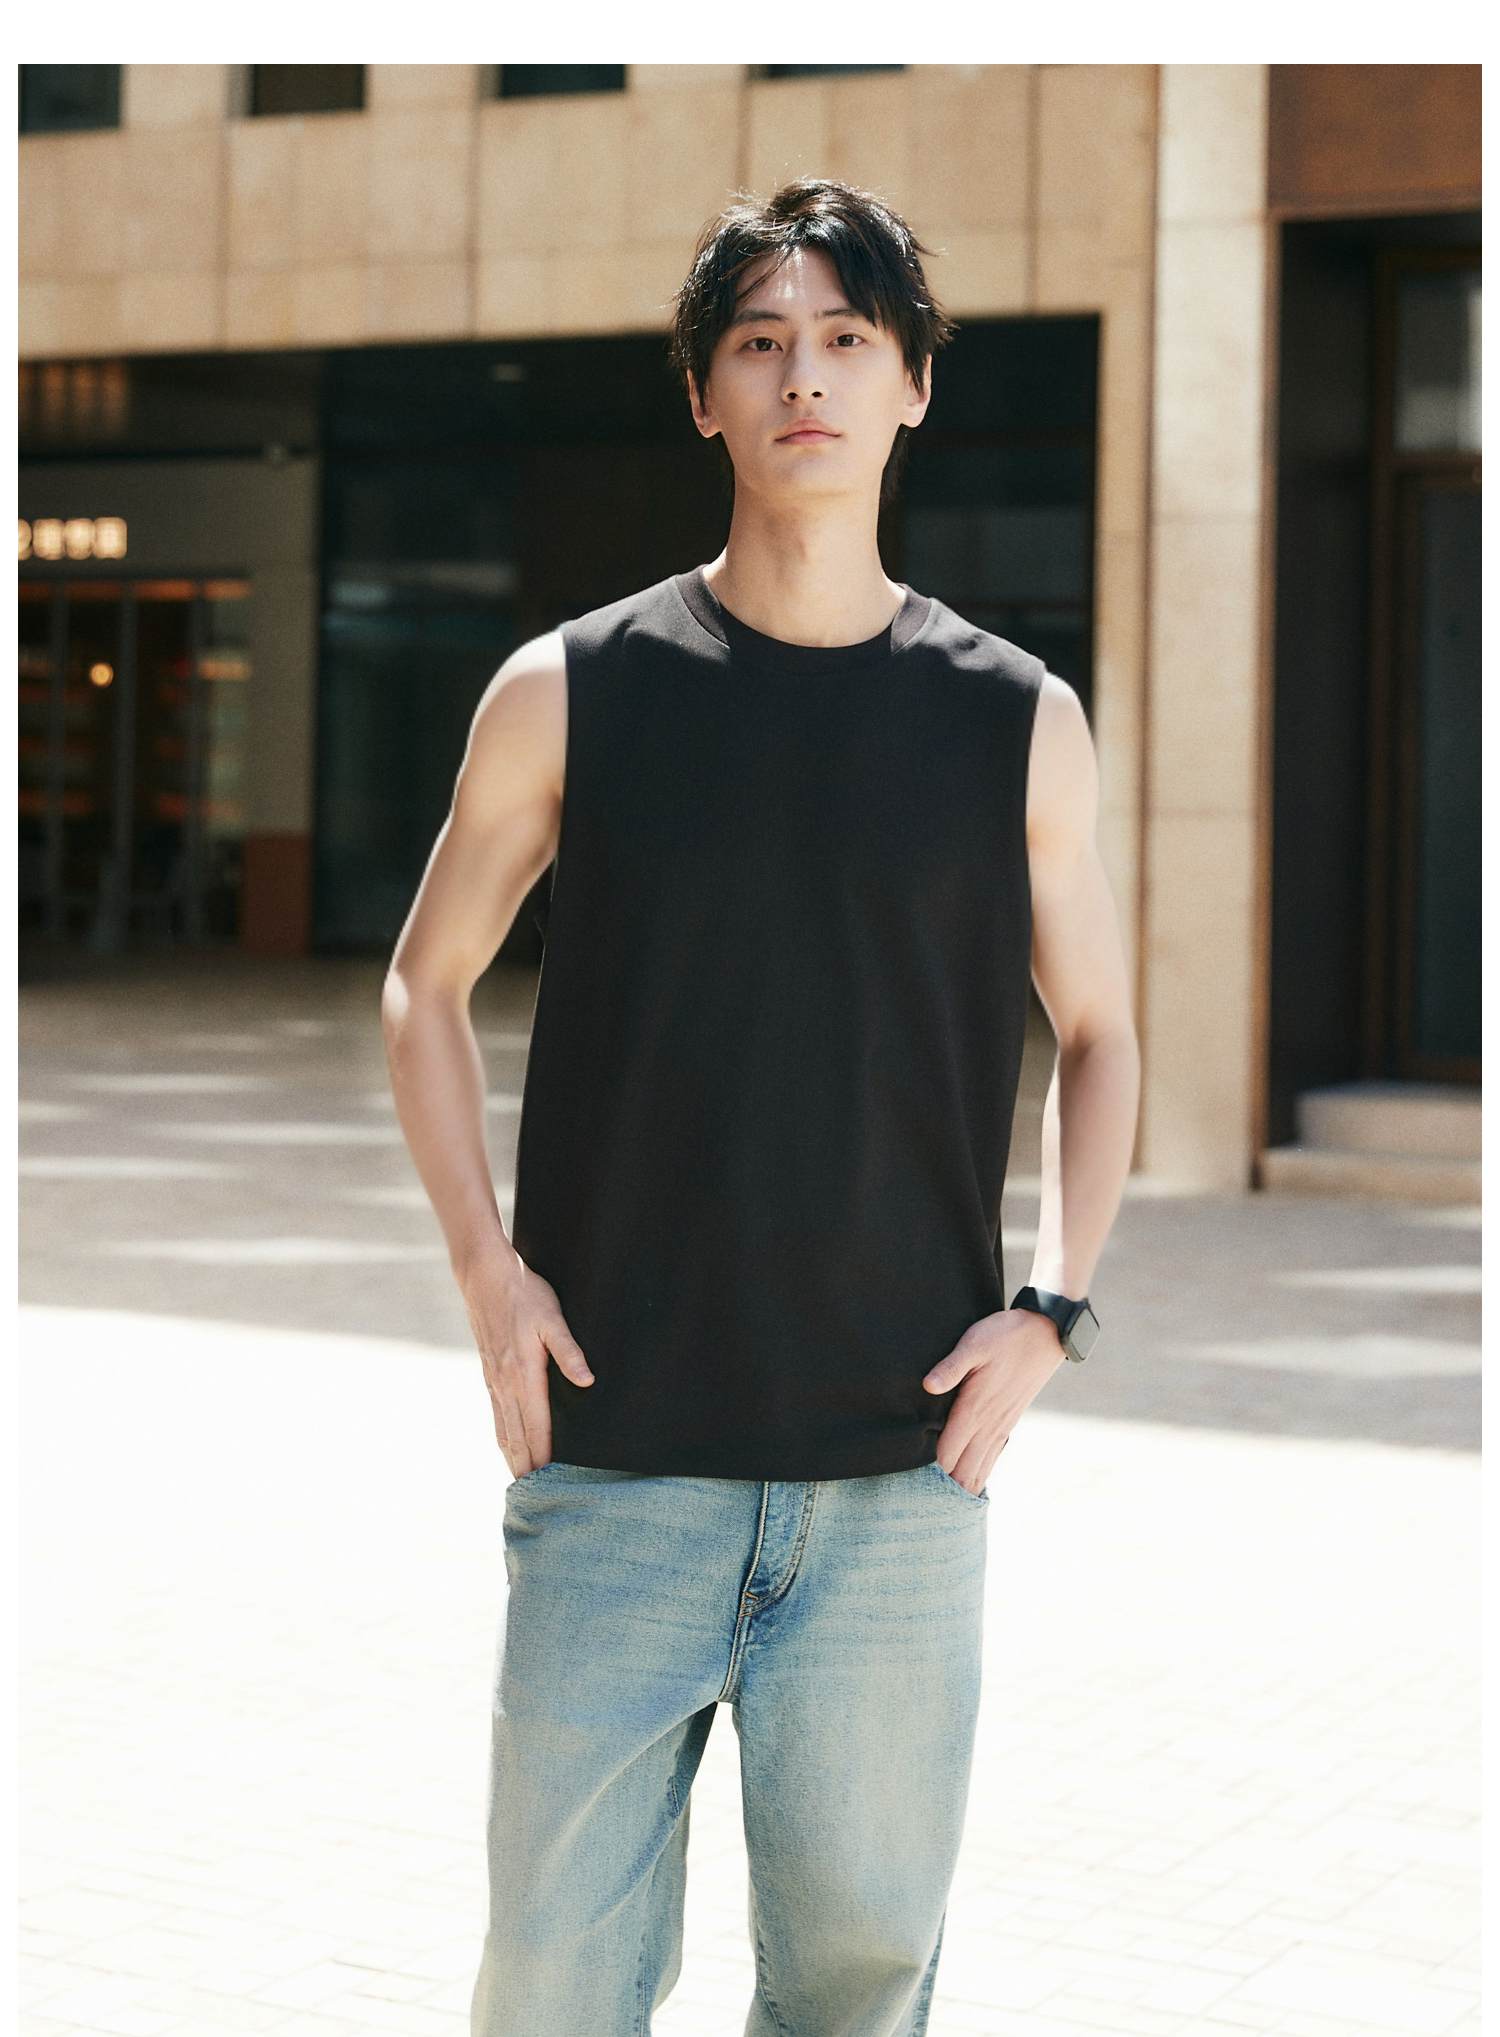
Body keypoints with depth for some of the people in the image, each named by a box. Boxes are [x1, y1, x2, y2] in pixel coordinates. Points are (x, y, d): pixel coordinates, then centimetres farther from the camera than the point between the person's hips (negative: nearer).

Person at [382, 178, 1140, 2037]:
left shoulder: (1017, 723, 5)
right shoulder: (569, 694, 2)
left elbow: (1096, 1033, 15)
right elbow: (425, 985, 13)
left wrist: (1050, 1309, 1)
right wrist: (485, 1268, 0)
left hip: (899, 1470, 1)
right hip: (615, 1460, 0)